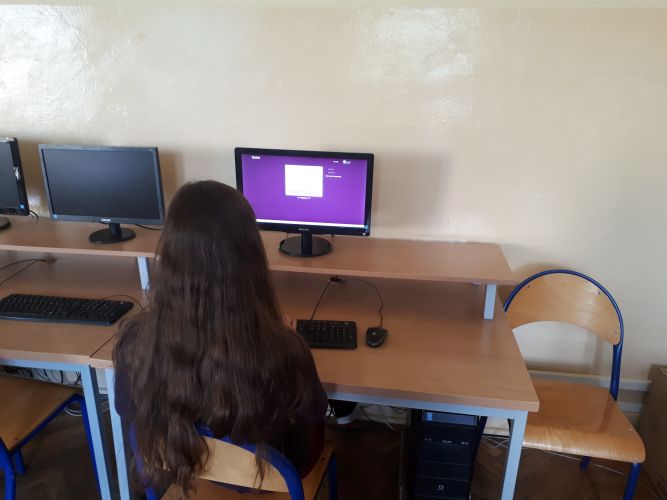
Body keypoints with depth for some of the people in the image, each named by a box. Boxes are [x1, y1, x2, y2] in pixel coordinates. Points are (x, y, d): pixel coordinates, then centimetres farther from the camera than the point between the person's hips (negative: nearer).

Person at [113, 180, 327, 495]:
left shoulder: (135, 341, -29)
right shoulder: (283, 348, -38)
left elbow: (127, 413, -6)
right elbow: (314, 413, -14)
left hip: (178, 471, 3)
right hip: (266, 476, -2)